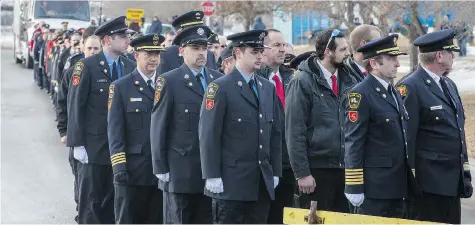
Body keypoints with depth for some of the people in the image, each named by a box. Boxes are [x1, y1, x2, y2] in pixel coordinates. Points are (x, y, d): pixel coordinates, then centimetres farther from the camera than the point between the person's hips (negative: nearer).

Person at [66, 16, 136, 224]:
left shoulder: (130, 67, 6)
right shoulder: (87, 66, -8)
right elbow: (75, 106, -9)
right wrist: (77, 144, -13)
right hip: (93, 146, -4)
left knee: (113, 202, 10)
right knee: (91, 202, 2)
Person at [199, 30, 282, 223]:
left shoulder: (268, 88, 15)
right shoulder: (221, 88, -6)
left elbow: (275, 133, 16)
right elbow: (209, 135, -10)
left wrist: (276, 172, 11)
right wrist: (212, 176, -14)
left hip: (262, 183, 6)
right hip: (231, 181, -6)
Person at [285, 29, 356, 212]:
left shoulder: (349, 82, 11)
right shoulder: (303, 82, -7)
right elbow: (295, 132, -10)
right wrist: (302, 173, -13)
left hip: (345, 169, 5)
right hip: (316, 170, -5)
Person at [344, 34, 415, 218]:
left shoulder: (394, 93, 16)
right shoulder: (360, 95, -12)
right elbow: (353, 144, -16)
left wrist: (409, 179, 19)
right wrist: (354, 187, -19)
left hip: (396, 186, 9)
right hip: (374, 187, -9)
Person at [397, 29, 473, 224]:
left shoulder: (449, 85, 16)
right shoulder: (411, 88, -13)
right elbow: (406, 138, -15)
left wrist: (464, 174, 19)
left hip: (453, 181, 8)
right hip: (428, 183, -8)